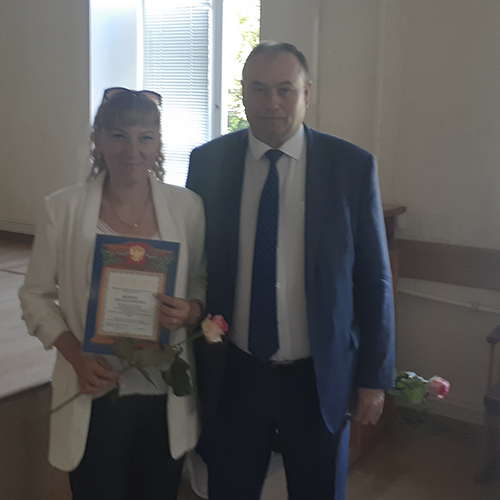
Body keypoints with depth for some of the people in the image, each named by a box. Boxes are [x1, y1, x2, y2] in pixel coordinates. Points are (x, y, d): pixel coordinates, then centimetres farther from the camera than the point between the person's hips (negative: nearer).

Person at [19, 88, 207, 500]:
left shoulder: (187, 207, -2)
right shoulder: (63, 208, -5)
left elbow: (204, 284, 7)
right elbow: (37, 296, 1)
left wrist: (191, 311, -16)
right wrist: (75, 356, -13)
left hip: (167, 397, 2)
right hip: (95, 395, -1)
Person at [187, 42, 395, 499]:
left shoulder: (353, 166, -7)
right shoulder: (208, 163, -3)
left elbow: (374, 278, -2)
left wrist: (374, 377, -1)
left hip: (321, 378, 0)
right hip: (231, 375, 1)